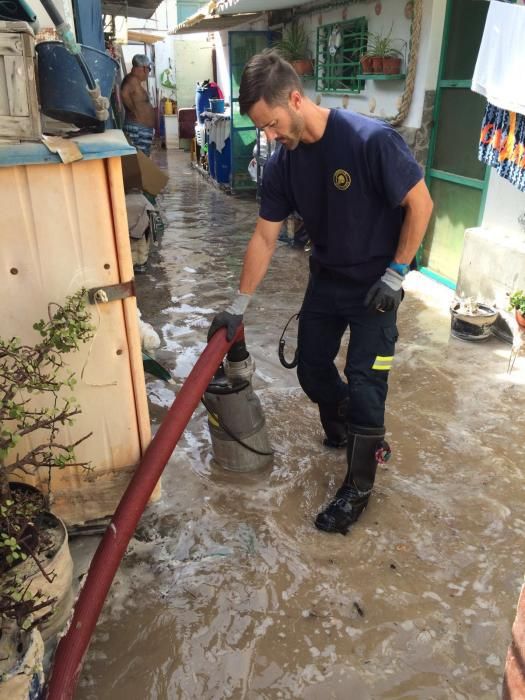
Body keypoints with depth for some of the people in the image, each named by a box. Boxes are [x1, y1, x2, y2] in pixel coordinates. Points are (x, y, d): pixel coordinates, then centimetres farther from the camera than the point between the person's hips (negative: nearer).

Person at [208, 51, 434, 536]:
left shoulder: (372, 140, -25)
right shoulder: (283, 164, -7)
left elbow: (420, 203, -16)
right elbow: (264, 237, -2)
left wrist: (396, 274, -16)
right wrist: (238, 307, 0)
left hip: (375, 285, -6)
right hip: (326, 279, 6)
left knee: (364, 385, -4)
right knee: (312, 369, 13)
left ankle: (359, 487, 16)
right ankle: (348, 432, 44)